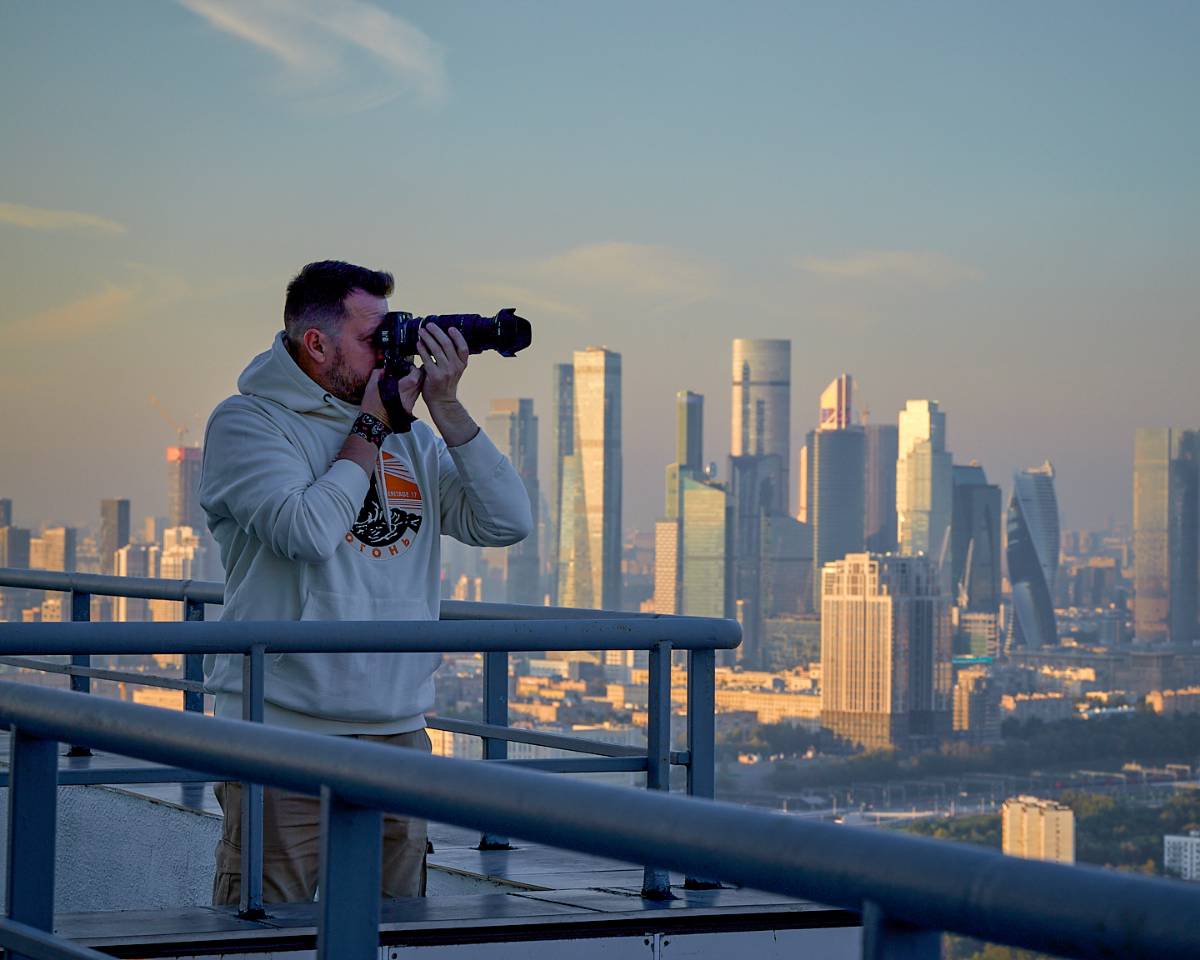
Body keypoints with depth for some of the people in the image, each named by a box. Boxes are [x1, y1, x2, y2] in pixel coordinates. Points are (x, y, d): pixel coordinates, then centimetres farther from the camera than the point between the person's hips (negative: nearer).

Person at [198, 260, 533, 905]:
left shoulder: (410, 439, 13)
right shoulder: (247, 422, -3)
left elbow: (507, 522, 4)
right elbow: (308, 531, -18)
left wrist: (446, 407, -1)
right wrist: (371, 425, -7)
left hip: (398, 731, 6)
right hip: (283, 730, -5)